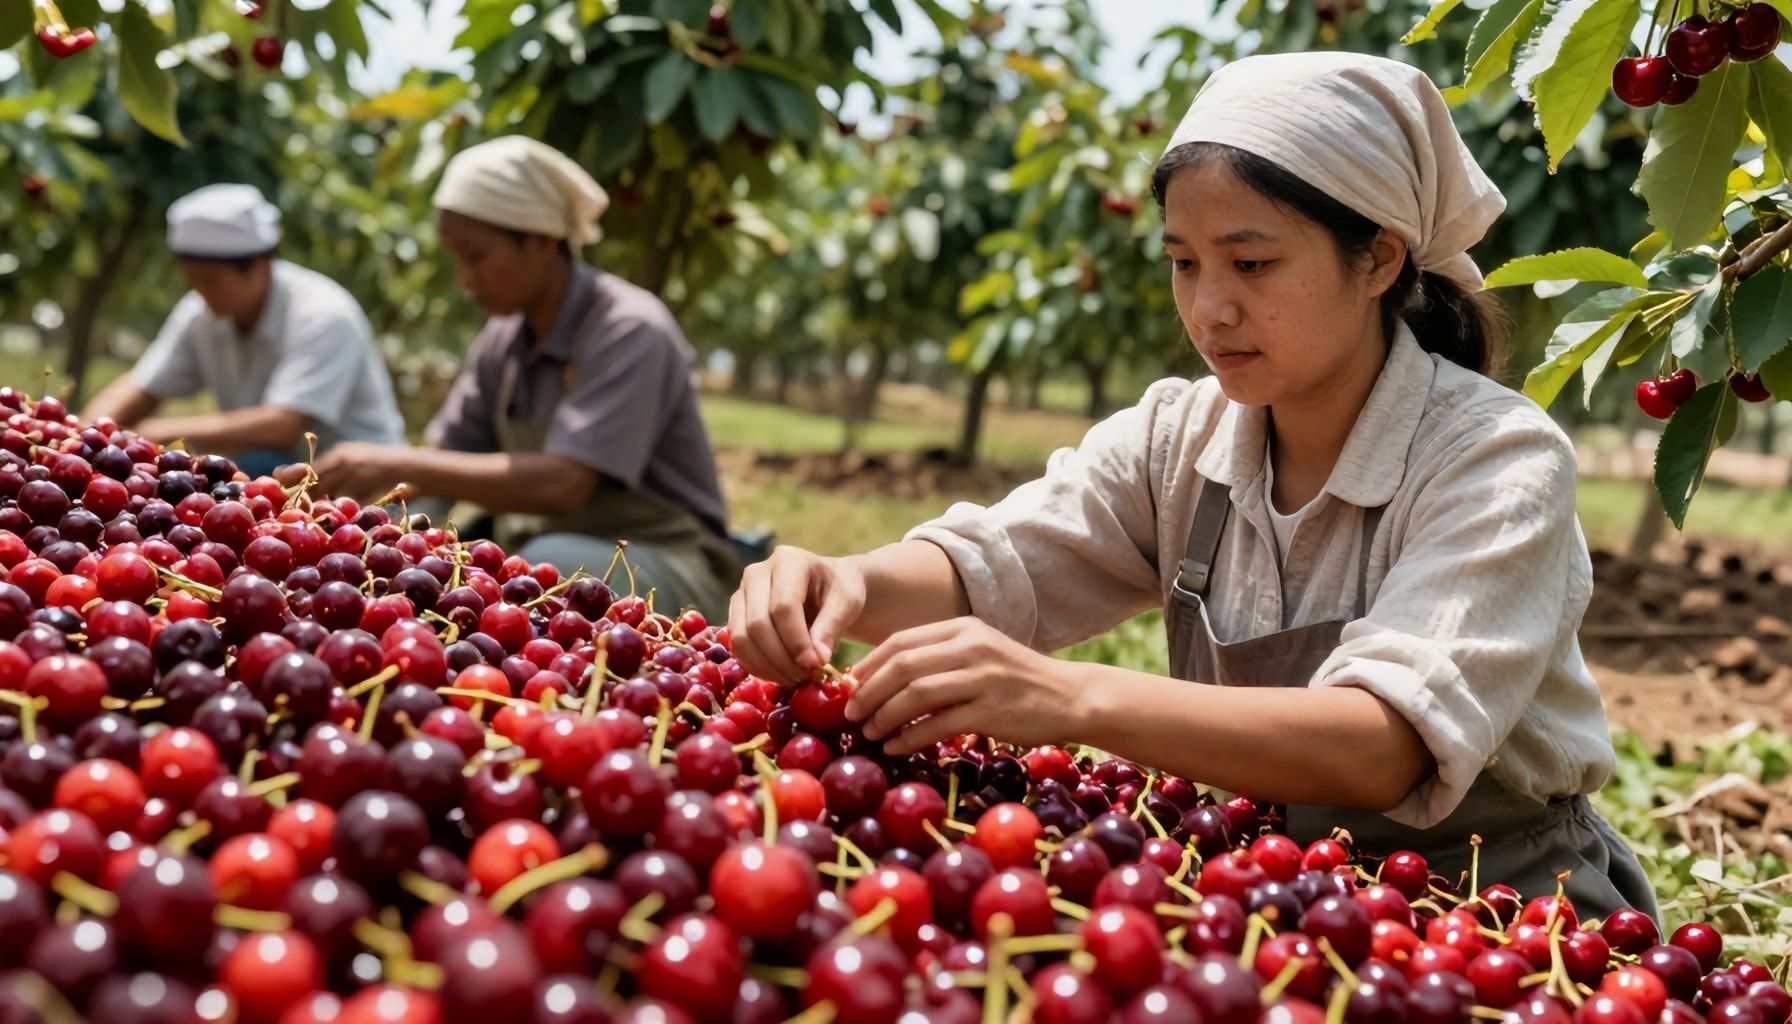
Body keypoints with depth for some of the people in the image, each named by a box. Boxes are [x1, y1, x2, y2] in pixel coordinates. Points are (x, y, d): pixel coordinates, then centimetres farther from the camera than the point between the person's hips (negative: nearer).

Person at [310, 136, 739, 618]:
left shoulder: (628, 330, -17)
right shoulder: (504, 341, 5)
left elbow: (562, 483, -28)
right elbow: (446, 459, 8)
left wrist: (400, 465, -28)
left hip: (663, 570, -7)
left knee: (552, 566, -37)